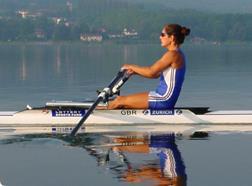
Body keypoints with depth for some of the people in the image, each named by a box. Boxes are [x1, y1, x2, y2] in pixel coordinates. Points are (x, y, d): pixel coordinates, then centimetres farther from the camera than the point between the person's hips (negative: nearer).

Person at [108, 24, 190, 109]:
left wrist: (132, 67, -4)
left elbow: (151, 72, -19)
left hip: (164, 100, -10)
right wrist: (135, 71, 11)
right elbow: (156, 74, 19)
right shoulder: (177, 54, 15)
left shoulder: (173, 54, -17)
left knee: (120, 101, -3)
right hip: (163, 97, 10)